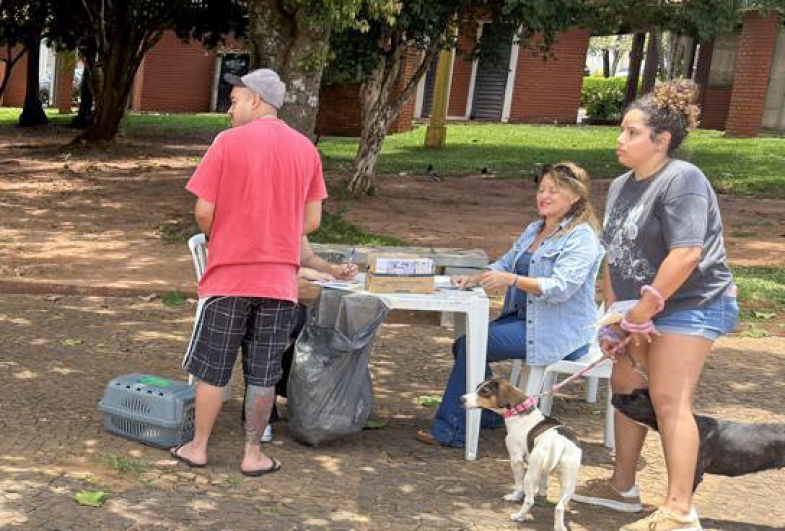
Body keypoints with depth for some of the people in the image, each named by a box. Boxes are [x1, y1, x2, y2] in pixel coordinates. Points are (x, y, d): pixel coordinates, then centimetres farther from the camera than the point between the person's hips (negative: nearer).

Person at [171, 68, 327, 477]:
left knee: (213, 370, 10)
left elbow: (203, 212, -10)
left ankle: (197, 448, 20)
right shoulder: (305, 149, 3)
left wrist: (218, 241, 10)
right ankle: (253, 454, 16)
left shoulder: (228, 142, -9)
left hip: (228, 275, -3)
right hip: (280, 279, 3)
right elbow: (312, 220, 5)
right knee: (263, 374, 10)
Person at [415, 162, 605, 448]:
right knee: (465, 343, -5)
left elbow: (560, 287, -24)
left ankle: (449, 430, -11)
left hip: (559, 332, -9)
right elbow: (506, 264, 17)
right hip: (524, 318, 9)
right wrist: (475, 279, -3)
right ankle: (487, 415, 10)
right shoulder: (534, 230, 17)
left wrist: (513, 280, -35)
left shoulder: (581, 238, -12)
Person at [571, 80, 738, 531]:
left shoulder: (681, 180, -18)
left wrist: (641, 312, -22)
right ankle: (623, 486, 29)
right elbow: (614, 256, 14)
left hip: (691, 305, -9)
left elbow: (686, 255, -27)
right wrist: (614, 315, 8)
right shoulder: (622, 186, 10)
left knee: (668, 399, -12)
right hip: (643, 308, 9)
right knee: (626, 385, 14)